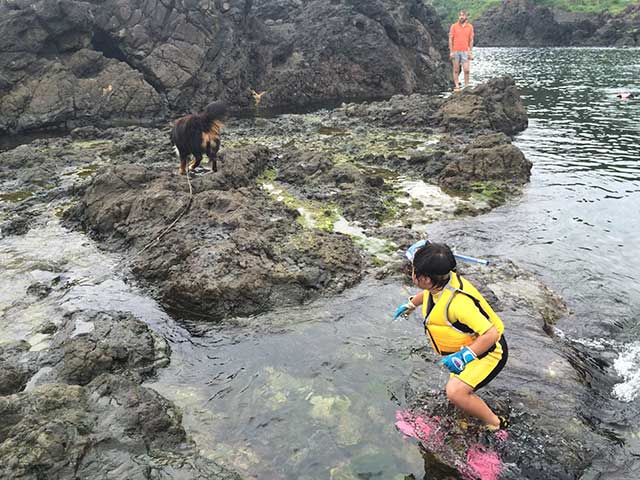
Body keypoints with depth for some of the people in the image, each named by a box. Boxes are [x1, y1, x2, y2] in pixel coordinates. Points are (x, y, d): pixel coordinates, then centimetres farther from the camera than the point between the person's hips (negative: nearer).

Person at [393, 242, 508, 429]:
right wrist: (410, 305, 27)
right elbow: (429, 292, 16)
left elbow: (491, 334, -40)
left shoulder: (458, 302, -40)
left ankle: (495, 425, -3)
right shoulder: (440, 283, -11)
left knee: (455, 392, -27)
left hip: (489, 352, -10)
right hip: (469, 348, 10)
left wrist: (464, 356, -42)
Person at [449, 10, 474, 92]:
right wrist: (451, 52, -6)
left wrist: (471, 52, 3)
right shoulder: (454, 26, 1)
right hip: (455, 51, -1)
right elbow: (450, 39, 1)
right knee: (456, 70, 4)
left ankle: (466, 86, 3)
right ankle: (456, 86, 9)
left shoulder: (470, 27, 5)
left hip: (465, 52, 1)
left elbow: (471, 40, 8)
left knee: (466, 70, -6)